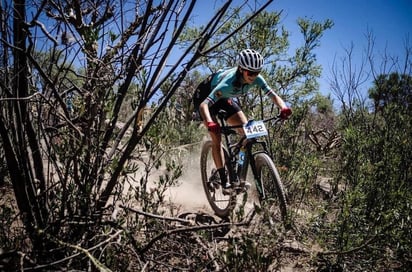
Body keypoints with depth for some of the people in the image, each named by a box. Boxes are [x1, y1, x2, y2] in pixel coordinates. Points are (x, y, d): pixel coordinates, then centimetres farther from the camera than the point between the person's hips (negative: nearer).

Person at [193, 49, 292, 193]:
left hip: (224, 98, 6)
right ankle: (224, 181, -12)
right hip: (204, 96, -6)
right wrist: (210, 124, -68)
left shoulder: (256, 78, -25)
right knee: (216, 138, -20)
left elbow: (273, 95, -26)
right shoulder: (228, 83, -42)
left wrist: (283, 108, -47)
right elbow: (204, 105, -50)